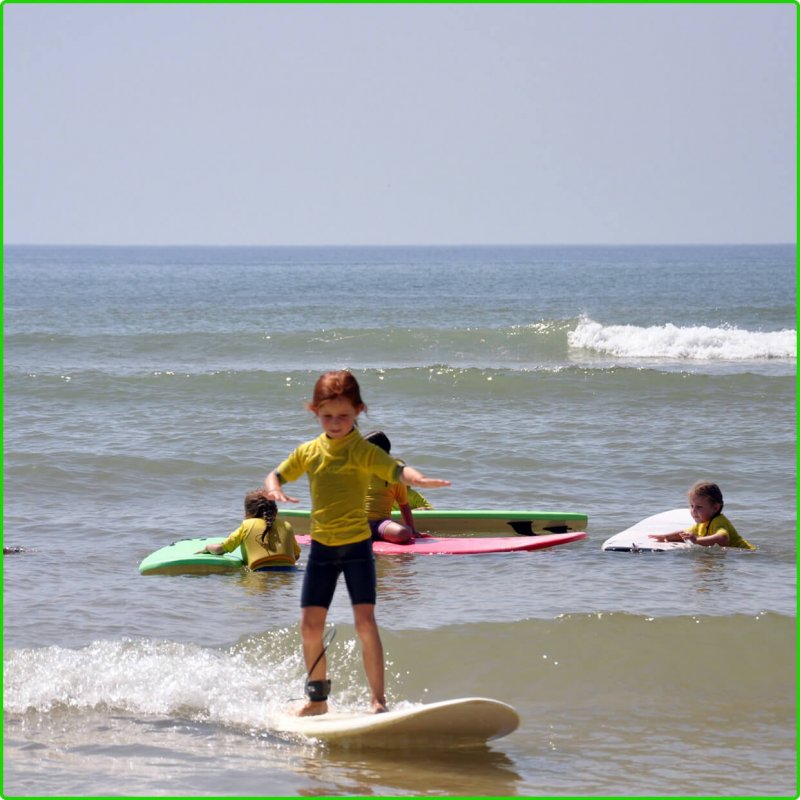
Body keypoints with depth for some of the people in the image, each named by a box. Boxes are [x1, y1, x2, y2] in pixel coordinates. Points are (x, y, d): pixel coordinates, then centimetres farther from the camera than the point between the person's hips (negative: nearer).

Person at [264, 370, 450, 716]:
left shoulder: (364, 451, -9)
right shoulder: (308, 452, 5)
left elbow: (396, 469, -26)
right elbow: (276, 475, 18)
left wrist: (419, 479, -49)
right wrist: (274, 490, -7)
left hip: (357, 546, -4)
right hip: (321, 548, 4)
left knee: (365, 622, -12)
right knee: (310, 626, 5)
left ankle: (378, 699, -8)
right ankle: (317, 698, 22)